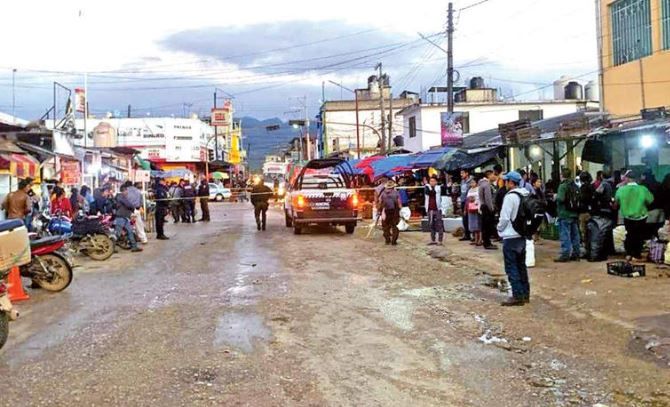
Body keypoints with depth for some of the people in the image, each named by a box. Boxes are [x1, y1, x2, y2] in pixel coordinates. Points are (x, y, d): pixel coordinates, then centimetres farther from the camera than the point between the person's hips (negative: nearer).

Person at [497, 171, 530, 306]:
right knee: (521, 266, 15)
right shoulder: (526, 195, 9)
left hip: (511, 236, -9)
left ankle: (517, 296, -3)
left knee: (511, 267, -3)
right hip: (522, 235, 9)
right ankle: (525, 294, 21)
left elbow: (505, 217, -18)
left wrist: (500, 228, -2)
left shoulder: (510, 196, -17)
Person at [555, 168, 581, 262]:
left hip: (565, 214, -7)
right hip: (574, 213, 7)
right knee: (575, 234, 12)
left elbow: (560, 199, -23)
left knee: (565, 235, -5)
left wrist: (556, 197, -4)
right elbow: (579, 199, 9)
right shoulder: (575, 185, 9)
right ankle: (576, 254, 17)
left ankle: (565, 255, -5)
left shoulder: (563, 186, -13)